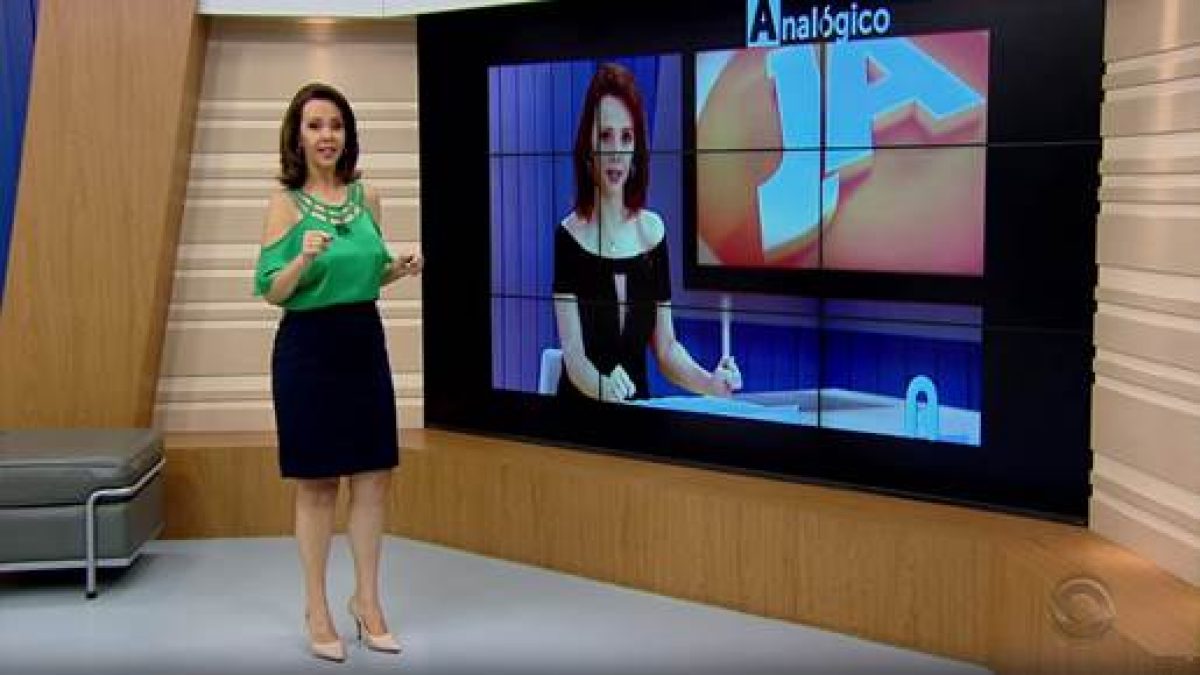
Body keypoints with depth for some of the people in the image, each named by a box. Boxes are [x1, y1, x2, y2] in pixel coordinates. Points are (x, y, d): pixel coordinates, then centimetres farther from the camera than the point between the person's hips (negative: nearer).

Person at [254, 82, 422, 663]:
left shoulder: (367, 196, 6)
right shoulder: (285, 201, -8)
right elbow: (270, 291, -10)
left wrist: (402, 268, -2)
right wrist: (303, 259, -28)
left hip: (364, 341, 5)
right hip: (308, 345, -5)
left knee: (374, 475, 8)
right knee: (316, 482, 4)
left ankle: (367, 599, 24)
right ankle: (317, 610, 18)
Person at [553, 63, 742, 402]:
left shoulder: (653, 231, 5)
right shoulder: (569, 236, -6)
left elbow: (666, 348, 7)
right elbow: (573, 355, -14)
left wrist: (710, 383, -11)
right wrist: (604, 386, -35)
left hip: (637, 409, 2)